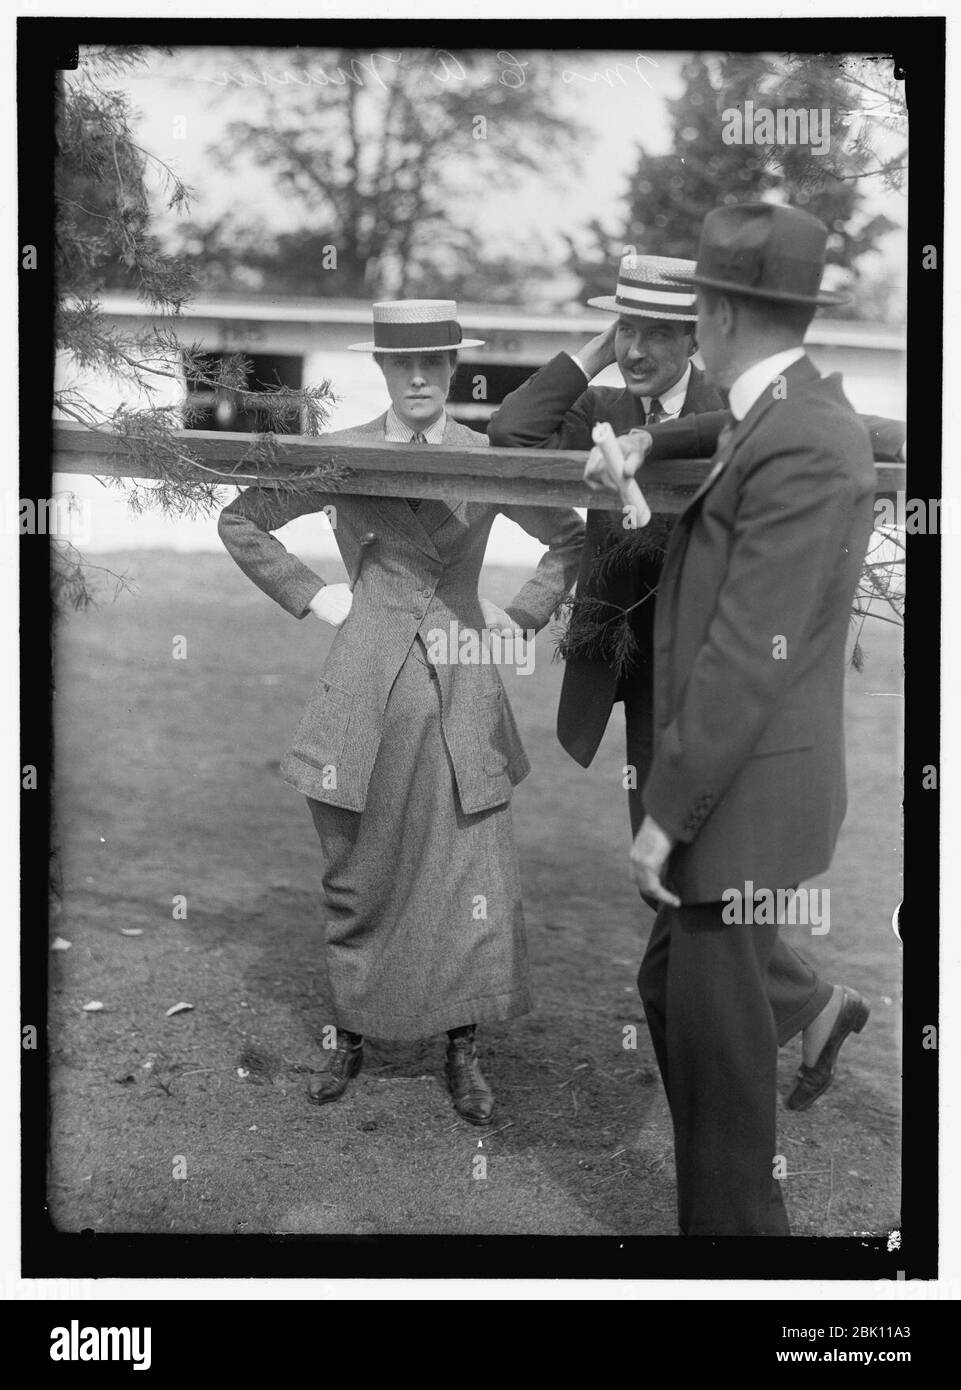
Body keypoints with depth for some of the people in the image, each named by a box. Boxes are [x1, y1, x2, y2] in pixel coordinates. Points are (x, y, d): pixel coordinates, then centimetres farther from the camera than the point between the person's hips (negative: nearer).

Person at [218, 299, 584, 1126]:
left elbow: (574, 538, 16)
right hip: (365, 691, 0)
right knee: (358, 877, 9)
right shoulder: (340, 457, 0)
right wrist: (311, 596, 5)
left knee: (473, 880, -1)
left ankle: (463, 1050, 15)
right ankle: (352, 1033, 27)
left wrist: (523, 616, 7)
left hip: (462, 691, 0)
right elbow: (241, 523, 12)